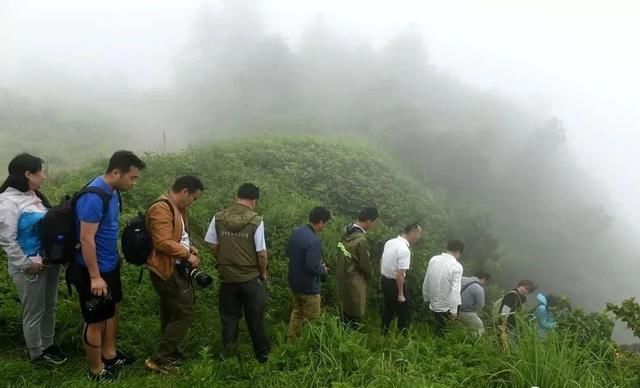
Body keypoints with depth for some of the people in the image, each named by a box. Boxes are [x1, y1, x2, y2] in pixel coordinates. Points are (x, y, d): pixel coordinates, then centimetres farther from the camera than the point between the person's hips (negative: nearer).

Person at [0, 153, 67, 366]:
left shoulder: (35, 196, 6)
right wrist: (26, 264, -17)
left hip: (49, 261, 8)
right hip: (30, 267, -8)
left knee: (49, 307, 19)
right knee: (34, 312, 7)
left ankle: (48, 344, 36)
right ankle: (37, 354, 23)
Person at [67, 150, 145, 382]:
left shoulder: (112, 191, 1)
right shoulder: (94, 197, -27)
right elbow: (86, 239, -26)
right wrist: (94, 276, -22)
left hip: (111, 264, 9)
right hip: (94, 270, -9)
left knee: (113, 310, 22)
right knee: (96, 321, 7)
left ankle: (110, 355, 41)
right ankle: (96, 370, 25)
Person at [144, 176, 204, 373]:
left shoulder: (177, 207, 12)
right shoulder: (162, 209, -21)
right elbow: (163, 243, -28)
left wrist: (189, 248, 7)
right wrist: (187, 255, -18)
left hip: (175, 268, 11)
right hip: (167, 270, -11)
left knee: (171, 312, 19)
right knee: (184, 313, -7)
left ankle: (170, 352, 32)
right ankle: (158, 359, 3)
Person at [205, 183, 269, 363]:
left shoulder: (218, 218, -6)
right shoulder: (256, 221, -16)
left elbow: (213, 246, 1)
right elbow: (261, 253, -14)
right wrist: (263, 273, 4)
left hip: (227, 277, 3)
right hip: (251, 278, -2)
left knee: (229, 317, 18)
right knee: (255, 319, 13)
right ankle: (262, 354, 25)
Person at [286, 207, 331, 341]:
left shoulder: (296, 232, -1)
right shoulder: (314, 241, -29)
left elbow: (288, 253, 12)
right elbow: (312, 267, -29)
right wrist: (323, 270, -9)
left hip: (294, 282, 9)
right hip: (308, 286, -9)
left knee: (297, 312, 24)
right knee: (311, 319, 8)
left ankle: (291, 341, 35)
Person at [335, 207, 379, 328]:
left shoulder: (347, 230, -2)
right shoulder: (361, 240, -29)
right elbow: (365, 264, -18)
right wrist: (369, 276, 4)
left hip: (342, 276, 9)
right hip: (353, 281, -9)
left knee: (347, 309, 25)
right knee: (354, 315, 8)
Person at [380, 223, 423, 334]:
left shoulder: (389, 242, -1)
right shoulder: (404, 250, -26)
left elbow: (381, 261, 11)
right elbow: (400, 274, -26)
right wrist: (400, 294, -18)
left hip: (384, 280, 8)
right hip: (394, 283, -8)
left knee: (388, 308, 24)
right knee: (404, 311, 11)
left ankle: (384, 333, 38)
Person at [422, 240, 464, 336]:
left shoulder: (434, 259, -4)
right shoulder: (457, 266, -20)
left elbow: (426, 282, 3)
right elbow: (455, 290, -24)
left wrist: (426, 298, 16)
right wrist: (454, 310, -19)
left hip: (433, 303, 4)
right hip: (446, 306, -4)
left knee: (439, 327, 26)